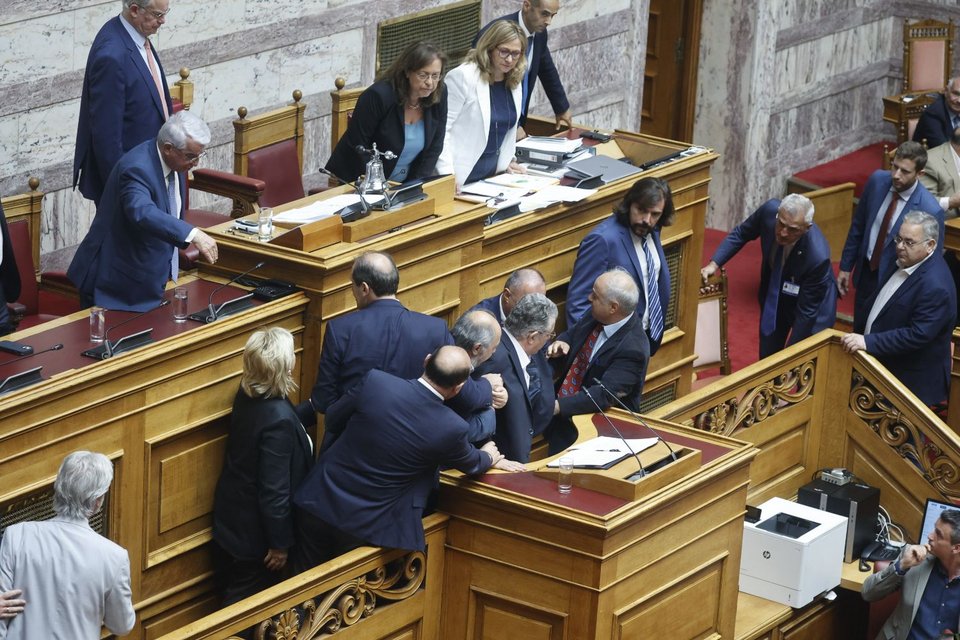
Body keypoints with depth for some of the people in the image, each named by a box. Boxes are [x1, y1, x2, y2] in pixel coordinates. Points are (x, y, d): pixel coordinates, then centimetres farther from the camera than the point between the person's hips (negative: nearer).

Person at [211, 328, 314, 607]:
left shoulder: (248, 395, -9)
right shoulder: (278, 420, -34)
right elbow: (274, 490, -27)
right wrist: (280, 544, -17)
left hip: (230, 518, 8)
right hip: (254, 532, -8)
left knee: (230, 592, 24)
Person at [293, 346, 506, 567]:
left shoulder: (375, 381, -16)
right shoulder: (451, 429, -18)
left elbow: (333, 416, 3)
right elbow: (471, 464, 6)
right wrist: (487, 457, 30)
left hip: (321, 500, 2)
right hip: (367, 522, -2)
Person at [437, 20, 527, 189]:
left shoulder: (514, 80, 9)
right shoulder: (462, 77, -13)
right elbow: (441, 127, -15)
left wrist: (508, 159, 15)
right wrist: (447, 174, -21)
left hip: (493, 174, 6)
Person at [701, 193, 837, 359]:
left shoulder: (818, 256, -41)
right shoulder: (770, 209, -30)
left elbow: (806, 312, -29)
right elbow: (741, 233, -7)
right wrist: (714, 264, -15)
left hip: (810, 305, -4)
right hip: (773, 293, 4)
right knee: (767, 357, 15)